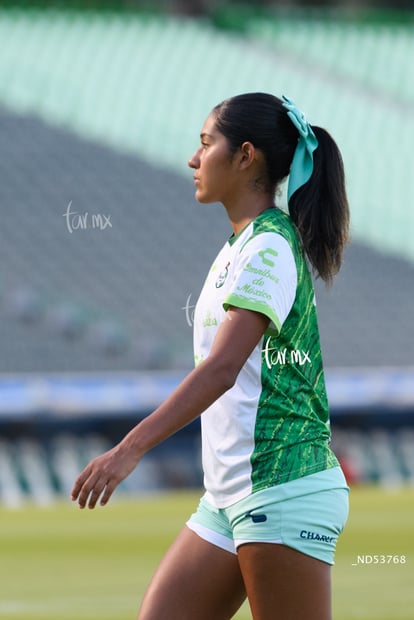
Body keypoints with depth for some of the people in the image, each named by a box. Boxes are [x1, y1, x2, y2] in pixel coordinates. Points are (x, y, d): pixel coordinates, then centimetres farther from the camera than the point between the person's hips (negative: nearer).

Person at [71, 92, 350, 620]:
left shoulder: (269, 248, -14)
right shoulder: (237, 248, 16)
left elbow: (221, 368, -24)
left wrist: (131, 448, -30)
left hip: (283, 492, -10)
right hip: (229, 497, 10)